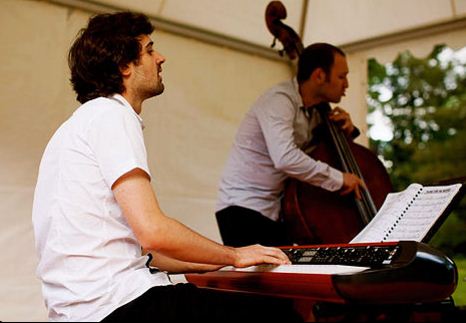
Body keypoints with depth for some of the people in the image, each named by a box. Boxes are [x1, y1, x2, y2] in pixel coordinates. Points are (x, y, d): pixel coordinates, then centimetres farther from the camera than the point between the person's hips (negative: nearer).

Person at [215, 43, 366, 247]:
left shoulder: (314, 111, 9)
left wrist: (345, 131, -1)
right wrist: (338, 178, -27)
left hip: (276, 212, 8)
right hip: (245, 208, -8)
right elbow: (285, 158, -34)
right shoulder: (279, 99, -18)